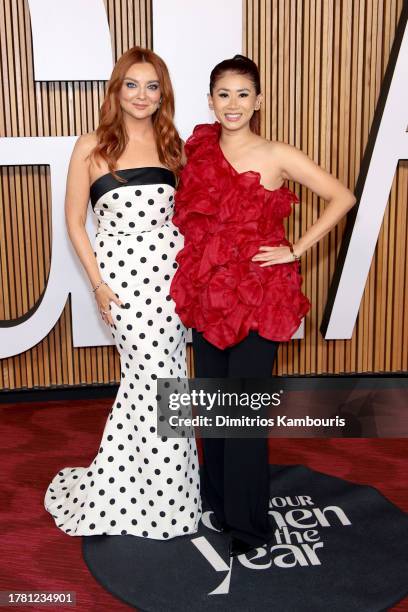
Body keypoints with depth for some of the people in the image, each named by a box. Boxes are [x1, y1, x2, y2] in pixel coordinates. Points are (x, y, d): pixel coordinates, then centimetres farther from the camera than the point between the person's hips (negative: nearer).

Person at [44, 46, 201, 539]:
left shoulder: (171, 145, 11)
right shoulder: (92, 147, -1)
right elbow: (74, 221, -1)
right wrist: (97, 282, -8)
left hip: (171, 267, 4)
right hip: (121, 270, -4)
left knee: (149, 377, 7)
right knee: (155, 374, -4)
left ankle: (125, 487, 26)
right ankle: (158, 499, 17)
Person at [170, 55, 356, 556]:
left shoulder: (276, 157, -5)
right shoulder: (199, 151, 7)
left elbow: (342, 198, -4)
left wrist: (297, 250, -8)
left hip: (259, 295, -4)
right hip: (207, 294, 5)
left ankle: (247, 521, 15)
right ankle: (217, 497, 33)